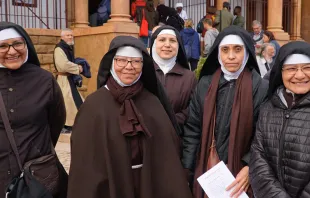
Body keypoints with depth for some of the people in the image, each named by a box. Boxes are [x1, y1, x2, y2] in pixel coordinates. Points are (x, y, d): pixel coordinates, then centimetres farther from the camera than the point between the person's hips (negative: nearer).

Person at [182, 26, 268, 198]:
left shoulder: (260, 87, -8)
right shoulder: (205, 84, -1)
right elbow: (192, 129, 1)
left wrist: (250, 167, -18)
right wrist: (187, 169, -2)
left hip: (240, 172, -2)